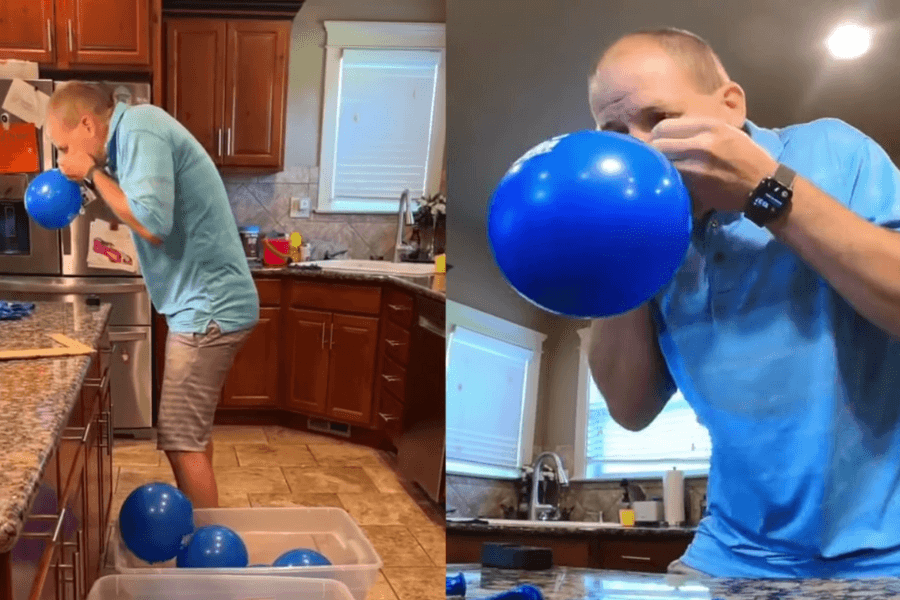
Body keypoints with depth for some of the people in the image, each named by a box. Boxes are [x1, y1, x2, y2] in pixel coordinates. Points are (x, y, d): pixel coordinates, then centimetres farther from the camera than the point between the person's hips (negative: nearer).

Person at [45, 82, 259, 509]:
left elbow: (153, 223, -27)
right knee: (191, 432, 19)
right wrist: (95, 178, 5)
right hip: (207, 302, 11)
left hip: (209, 307, -11)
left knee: (180, 439, -6)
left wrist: (93, 174, -15)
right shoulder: (137, 131, 13)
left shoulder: (139, 130, -17)